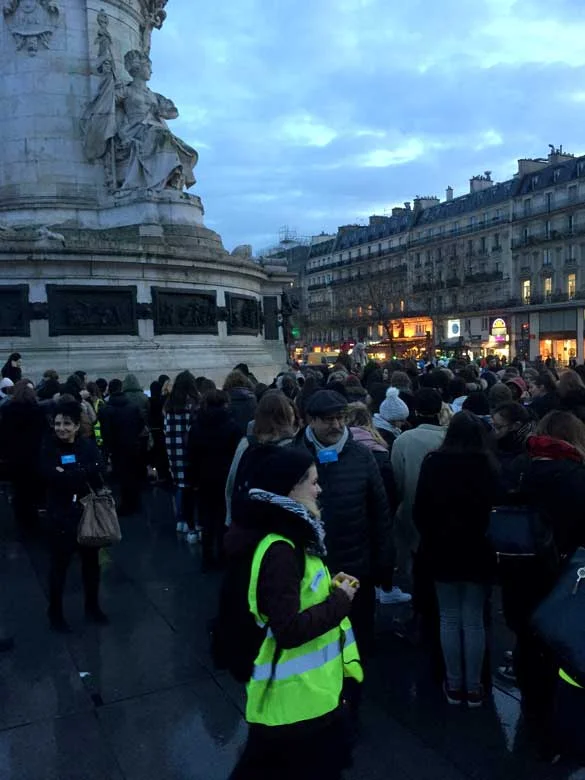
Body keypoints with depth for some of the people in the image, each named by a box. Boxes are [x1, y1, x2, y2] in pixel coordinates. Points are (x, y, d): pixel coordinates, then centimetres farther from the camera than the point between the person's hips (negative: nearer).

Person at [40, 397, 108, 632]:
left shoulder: (88, 446, -1)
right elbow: (53, 478, -22)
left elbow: (98, 473, -15)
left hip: (88, 513, 3)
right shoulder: (49, 448, -7)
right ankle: (55, 612, 25)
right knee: (59, 564, 6)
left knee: (91, 562, 16)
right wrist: (83, 474, -21)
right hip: (61, 516, -3)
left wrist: (68, 474, -22)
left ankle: (92, 606, 34)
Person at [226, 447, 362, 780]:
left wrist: (331, 587, 0)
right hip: (294, 697, -9)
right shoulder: (279, 550, -26)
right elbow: (290, 630, -29)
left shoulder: (294, 537, 4)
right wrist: (341, 600, -18)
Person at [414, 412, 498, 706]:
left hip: (442, 550, 0)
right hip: (478, 551, 0)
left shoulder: (433, 462, -7)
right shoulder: (490, 465, -7)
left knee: (449, 619, 10)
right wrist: (482, 534, 10)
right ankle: (473, 687, 17)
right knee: (474, 620, 9)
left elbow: (419, 509, -5)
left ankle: (454, 685, 19)